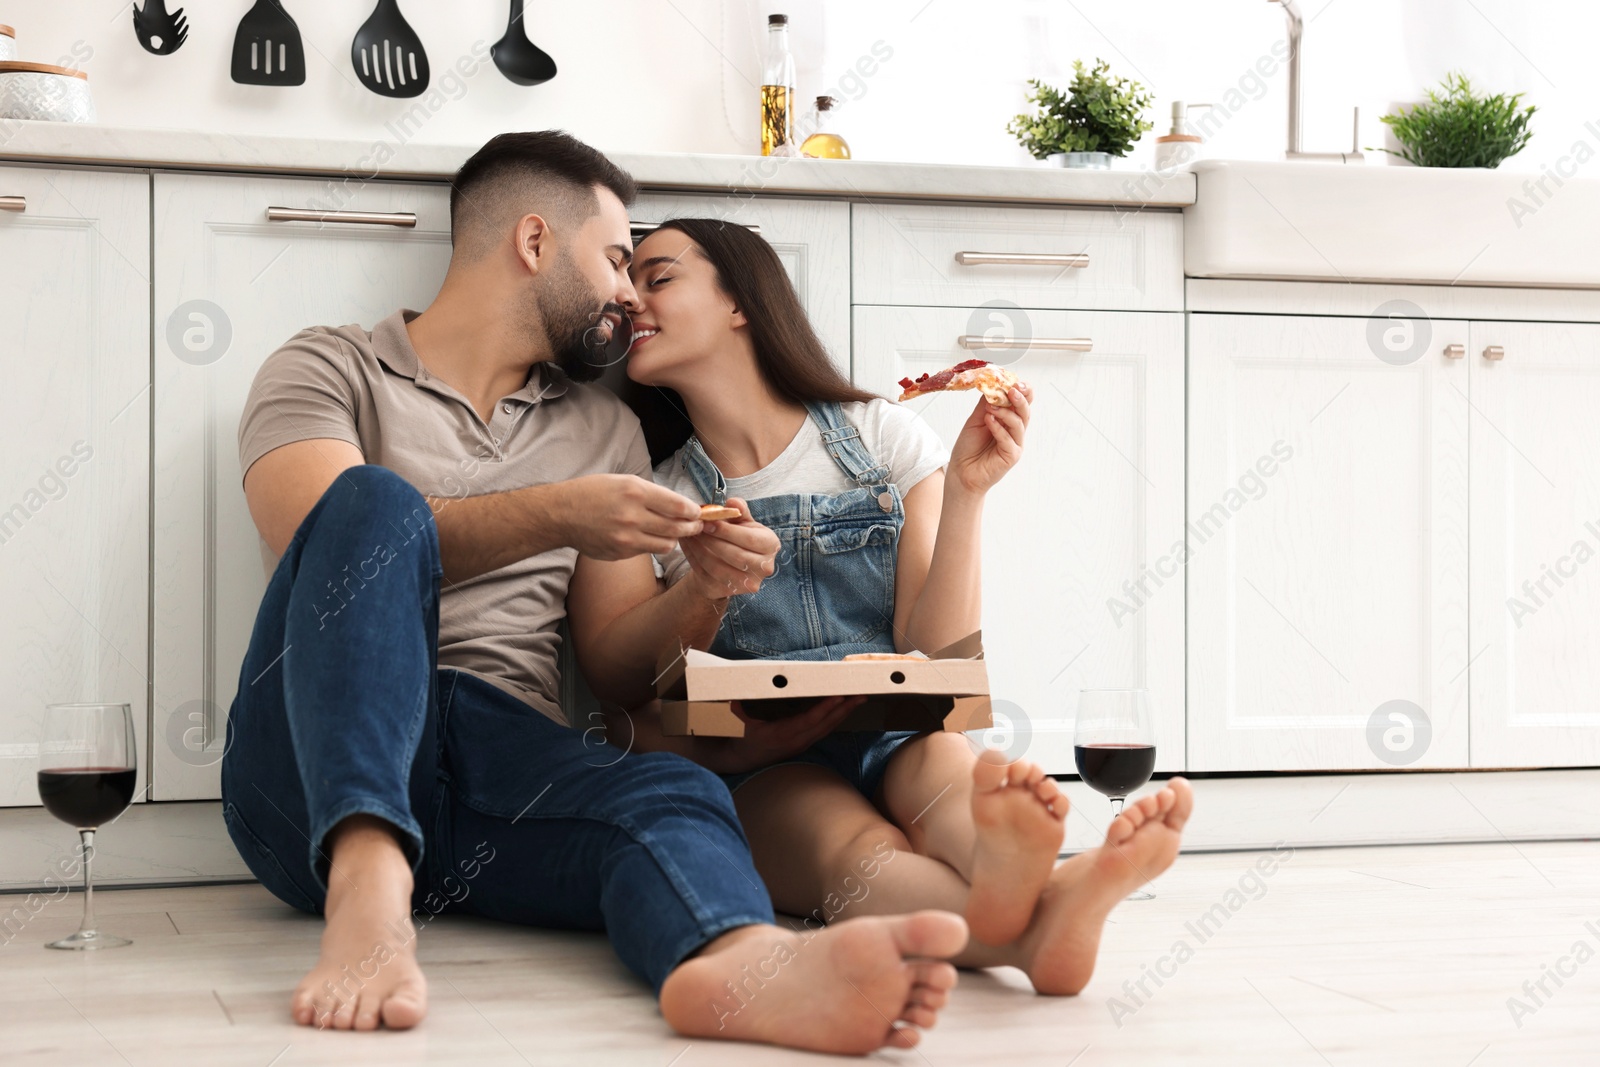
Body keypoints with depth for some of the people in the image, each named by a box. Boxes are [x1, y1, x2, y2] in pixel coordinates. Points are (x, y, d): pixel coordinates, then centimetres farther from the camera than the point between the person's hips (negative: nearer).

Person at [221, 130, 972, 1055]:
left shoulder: (603, 429, 26)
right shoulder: (327, 370, 13)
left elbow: (616, 659, 21)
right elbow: (322, 537, -8)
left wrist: (704, 597, -1)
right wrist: (554, 518, -14)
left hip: (508, 763, 3)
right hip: (320, 775, -3)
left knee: (676, 795, -28)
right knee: (373, 500, -27)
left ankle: (737, 961, -66)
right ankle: (368, 889, -47)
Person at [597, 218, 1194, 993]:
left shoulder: (883, 439, 7)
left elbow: (936, 662, -1)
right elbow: (630, 722, 4)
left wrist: (965, 493, -12)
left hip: (898, 743, 1)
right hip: (761, 783, 0)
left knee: (939, 758, -37)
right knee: (856, 849, -36)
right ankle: (1032, 927, -69)